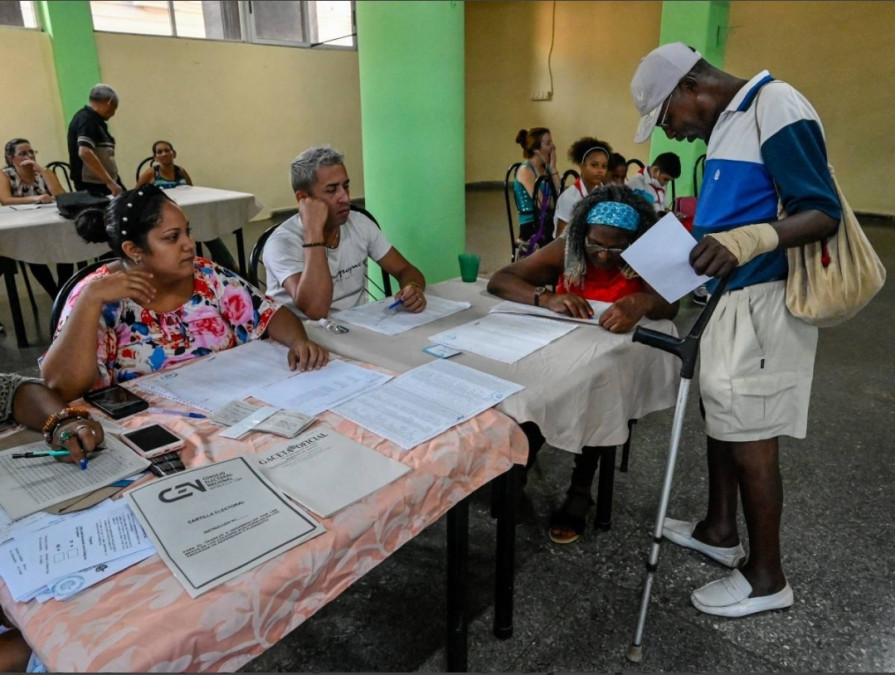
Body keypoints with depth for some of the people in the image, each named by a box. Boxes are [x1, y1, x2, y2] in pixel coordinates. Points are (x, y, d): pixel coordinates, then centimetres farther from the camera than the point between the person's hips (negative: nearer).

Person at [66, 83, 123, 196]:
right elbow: (85, 153, -26)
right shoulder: (87, 120, -12)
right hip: (92, 187, -9)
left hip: (101, 186, 10)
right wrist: (110, 182, -28)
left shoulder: (92, 119, 17)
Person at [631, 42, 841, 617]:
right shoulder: (729, 121, 15)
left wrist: (748, 241, -35)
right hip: (729, 295, 9)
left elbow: (823, 213, -19)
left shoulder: (776, 106, -14)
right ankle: (720, 530, 35)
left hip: (762, 300, -9)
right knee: (721, 415, 17)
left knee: (751, 434, -1)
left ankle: (767, 576, 16)